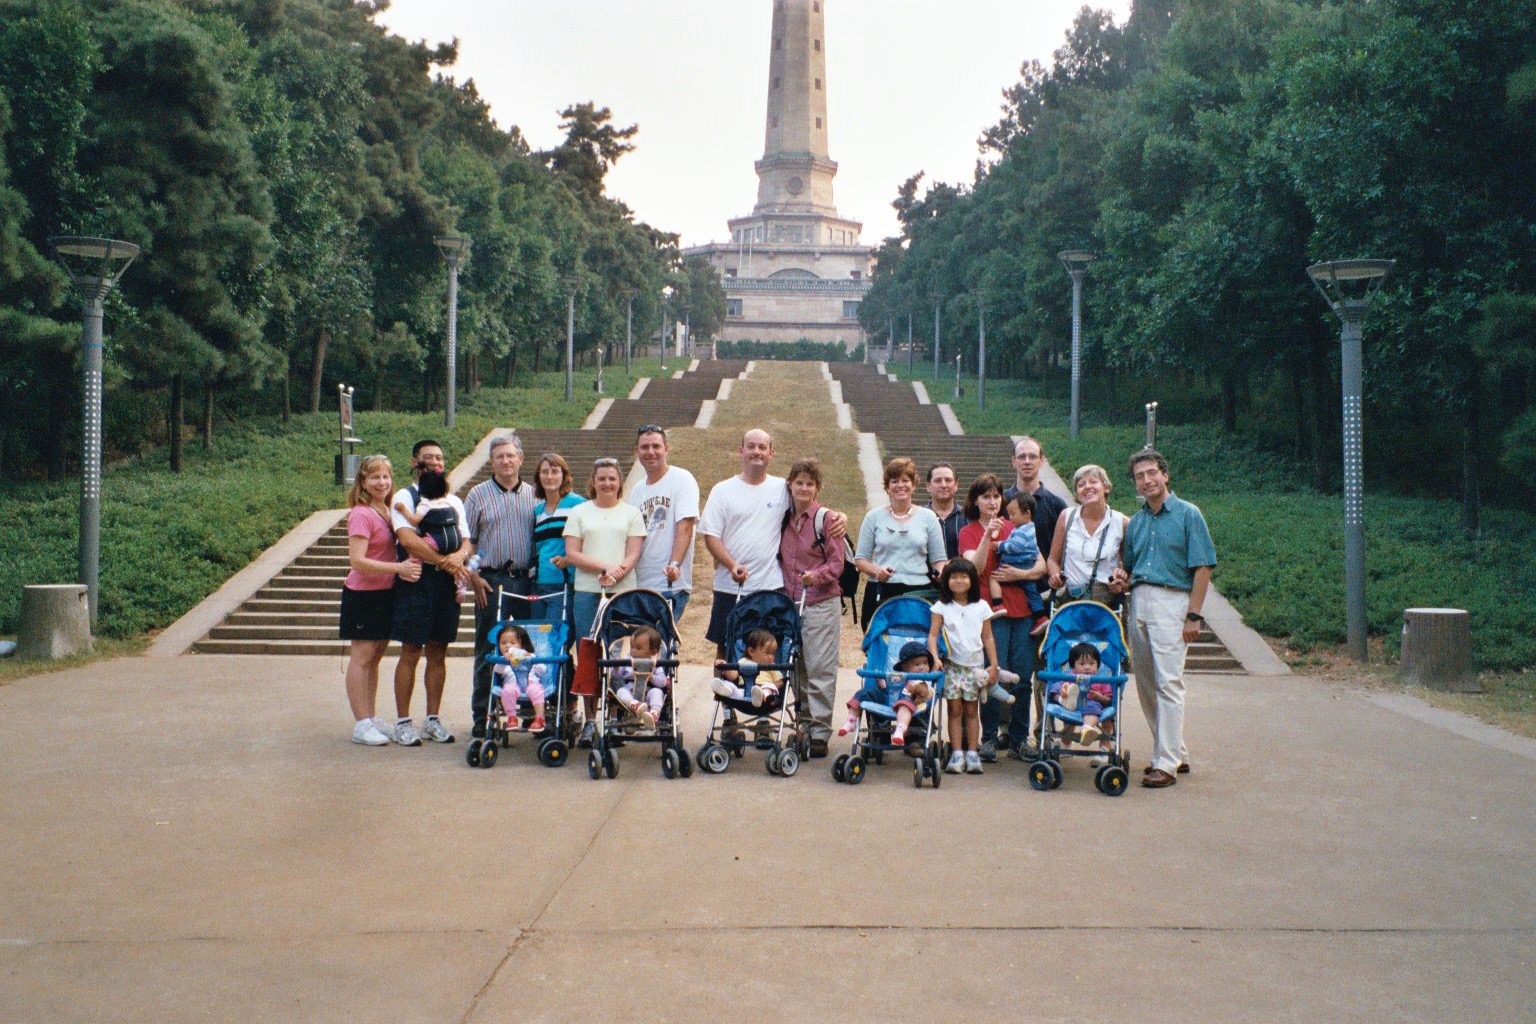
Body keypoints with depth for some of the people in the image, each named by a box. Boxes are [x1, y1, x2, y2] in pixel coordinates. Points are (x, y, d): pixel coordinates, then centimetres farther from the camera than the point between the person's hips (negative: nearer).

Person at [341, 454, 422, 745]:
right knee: (362, 658, -3)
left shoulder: (386, 511, 11)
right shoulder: (361, 515, -15)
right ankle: (361, 725, 1)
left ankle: (370, 720, 20)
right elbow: (357, 561, -22)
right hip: (363, 594, -8)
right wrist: (398, 567, -25)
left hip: (386, 592, 8)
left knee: (375, 658, 13)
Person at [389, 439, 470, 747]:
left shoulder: (454, 502, 17)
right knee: (410, 653, -2)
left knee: (438, 653, 8)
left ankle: (433, 720, 16)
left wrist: (459, 555, -13)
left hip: (446, 582, 5)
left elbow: (466, 541, 11)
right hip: (416, 580, -5)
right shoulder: (405, 498, 0)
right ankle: (403, 722, 4)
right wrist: (445, 561, -18)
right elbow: (407, 539, -14)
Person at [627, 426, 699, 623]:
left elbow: (685, 526, -13)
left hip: (671, 584, -6)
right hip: (639, 584, 7)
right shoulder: (637, 489, 17)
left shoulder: (682, 479, -3)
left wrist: (674, 564, -26)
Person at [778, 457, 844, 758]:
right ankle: (803, 725, 19)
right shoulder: (785, 519, 12)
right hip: (789, 602, 5)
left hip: (821, 602, -5)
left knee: (820, 669, -5)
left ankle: (820, 732, 0)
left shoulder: (826, 518, -4)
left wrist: (816, 575, -23)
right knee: (797, 669, 9)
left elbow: (837, 563, -6)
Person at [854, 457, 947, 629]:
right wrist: (876, 571, -10)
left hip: (919, 592, 0)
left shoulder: (928, 517, 12)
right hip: (881, 593, 0)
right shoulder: (874, 517, 10)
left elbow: (939, 560, 12)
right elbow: (860, 558, 10)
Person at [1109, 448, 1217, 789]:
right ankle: (1174, 752, 20)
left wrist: (1194, 616, -13)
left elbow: (1203, 568, -5)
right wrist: (1123, 578, 0)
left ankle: (1167, 764, -9)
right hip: (1138, 602, 7)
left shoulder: (1188, 515, 0)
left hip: (1171, 601, -7)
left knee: (1168, 682, -10)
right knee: (1145, 684, 8)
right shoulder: (1135, 522, 18)